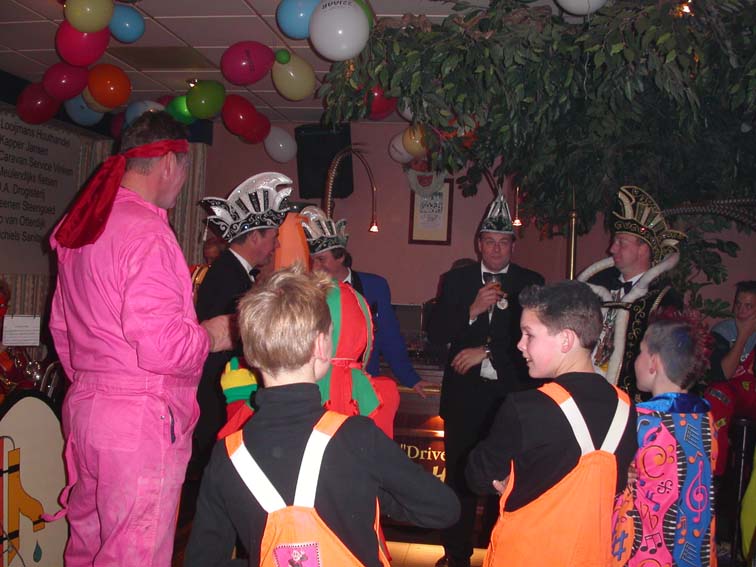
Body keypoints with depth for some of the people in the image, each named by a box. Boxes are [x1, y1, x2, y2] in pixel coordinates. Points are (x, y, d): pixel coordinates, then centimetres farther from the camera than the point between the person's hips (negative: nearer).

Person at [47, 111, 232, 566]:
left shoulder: (79, 225, 11)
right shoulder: (147, 234, -18)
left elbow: (61, 328, 19)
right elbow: (161, 348, -25)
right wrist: (211, 336, -7)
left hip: (83, 405, 10)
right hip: (140, 422, -9)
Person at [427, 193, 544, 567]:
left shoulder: (531, 283, 2)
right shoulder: (455, 280, 6)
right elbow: (435, 334, -2)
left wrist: (486, 351, -11)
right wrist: (472, 310, -16)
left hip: (511, 394, -1)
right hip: (465, 394, 1)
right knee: (459, 476, 8)